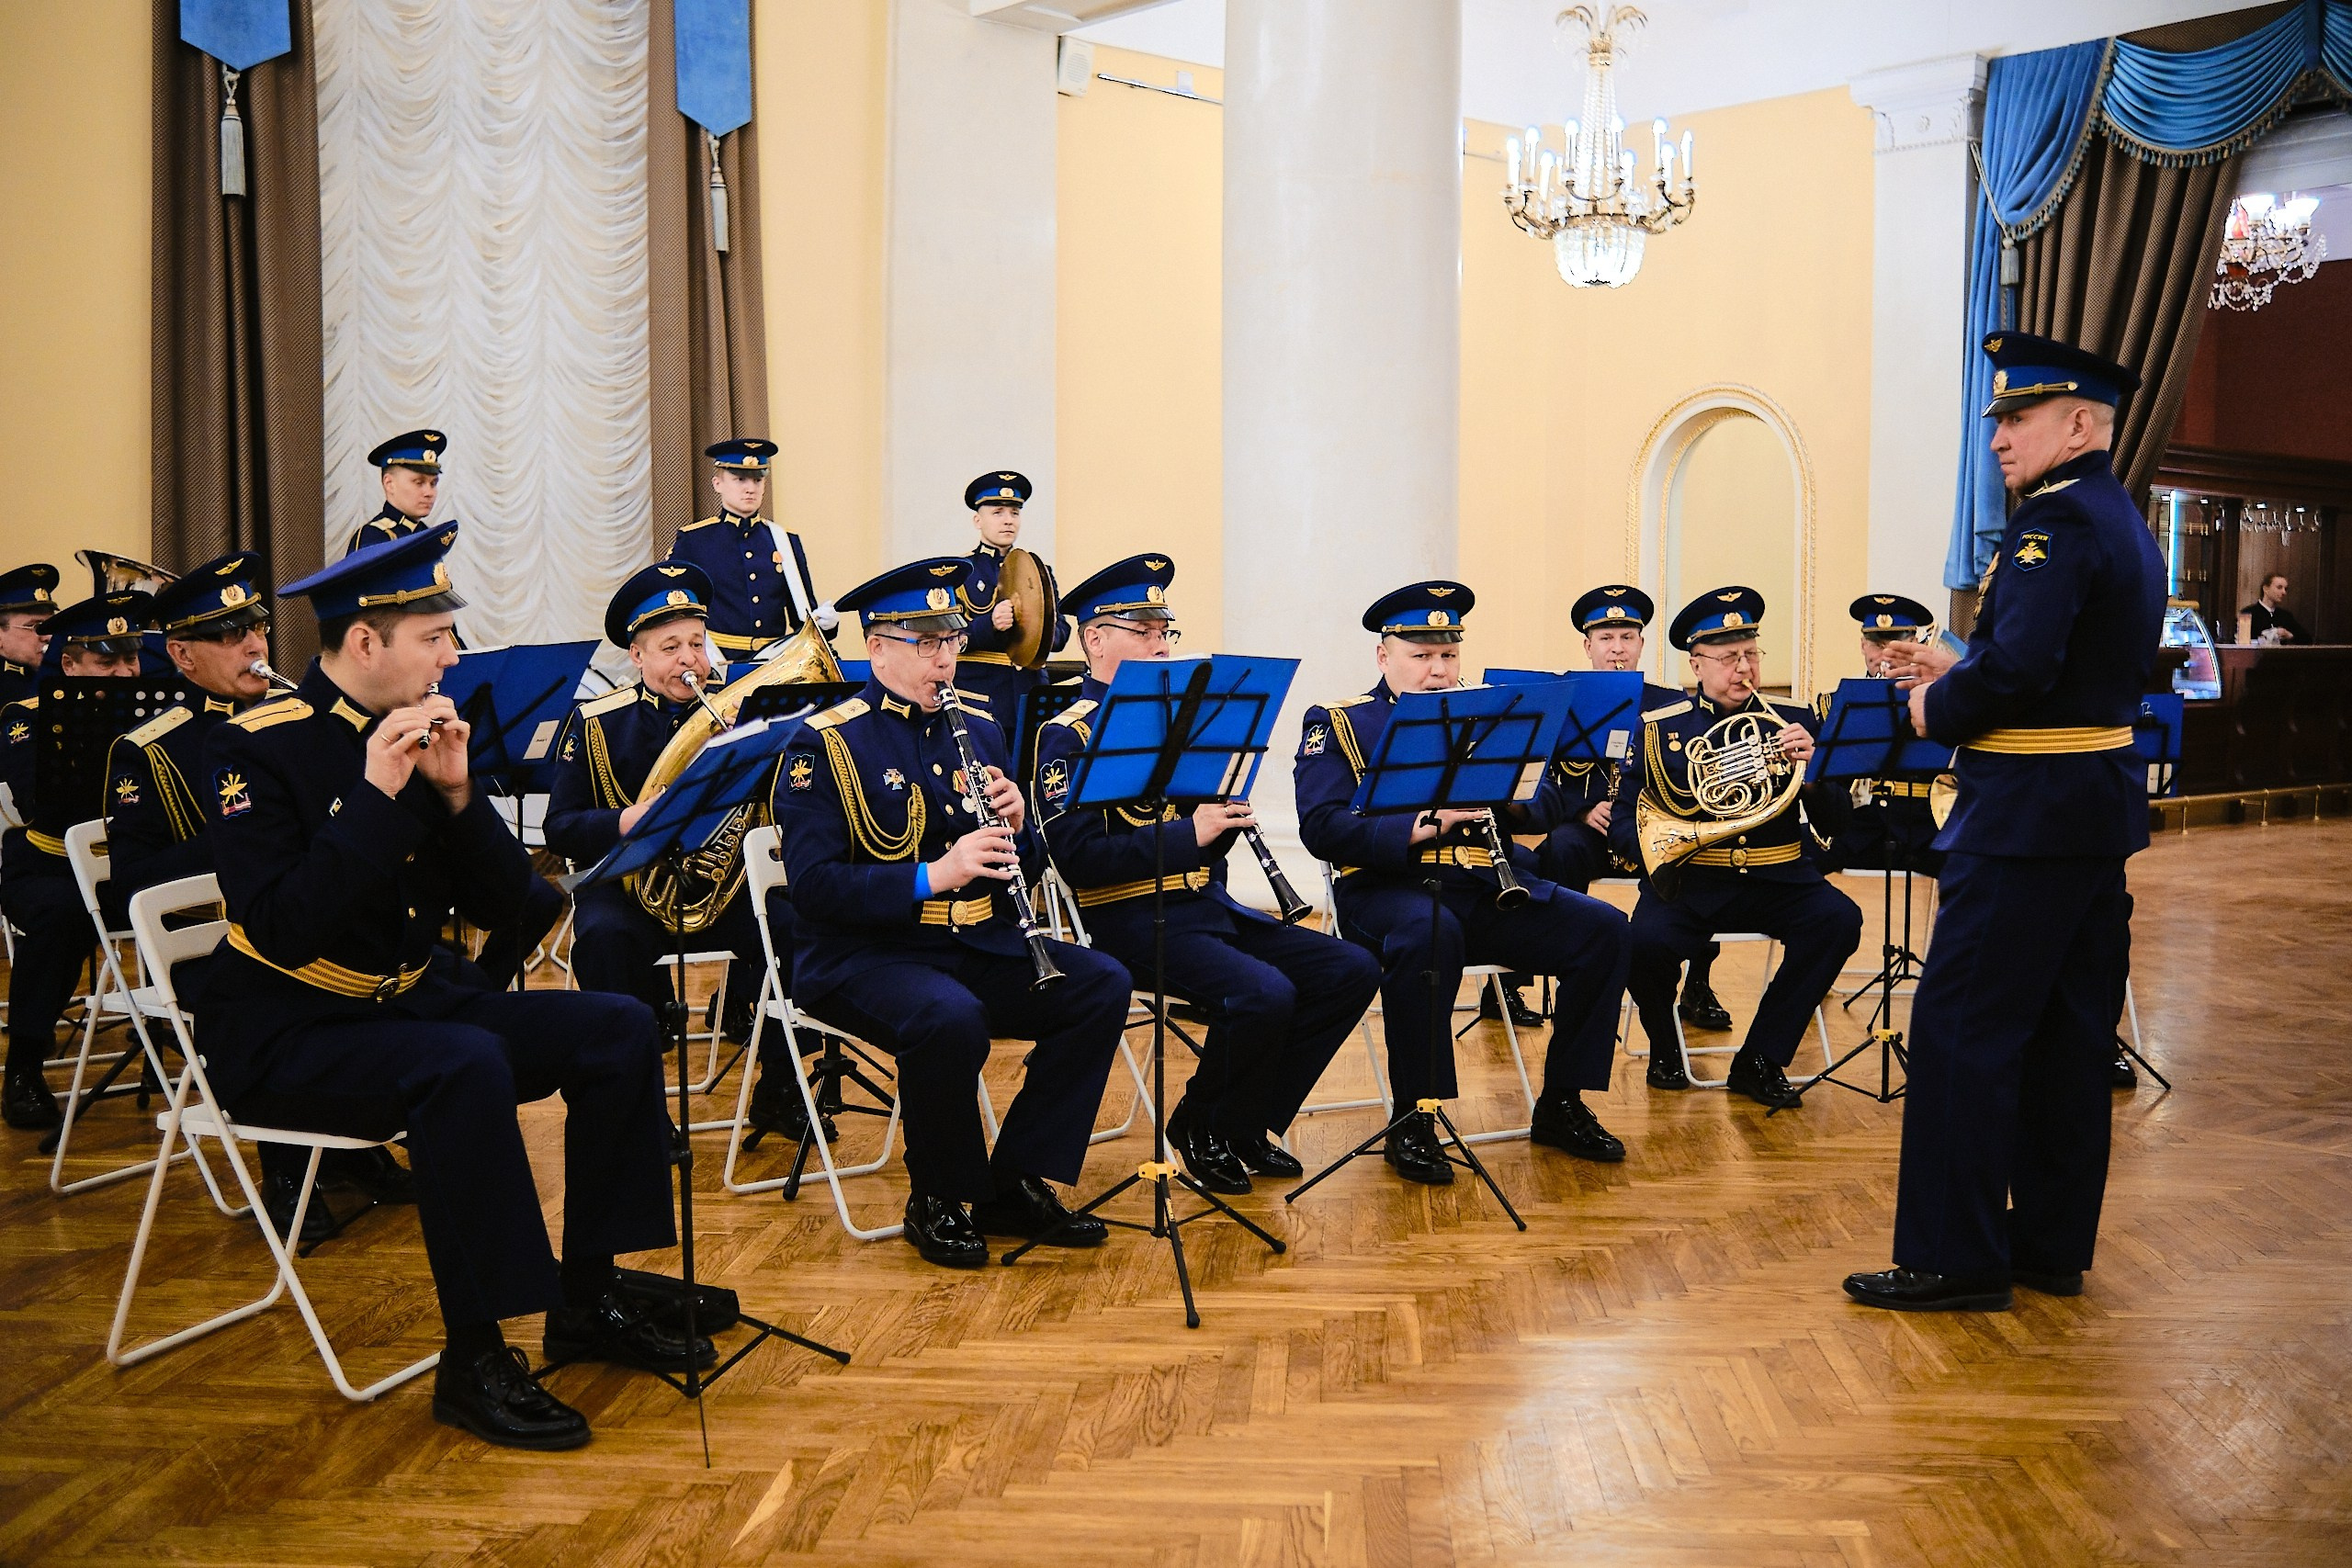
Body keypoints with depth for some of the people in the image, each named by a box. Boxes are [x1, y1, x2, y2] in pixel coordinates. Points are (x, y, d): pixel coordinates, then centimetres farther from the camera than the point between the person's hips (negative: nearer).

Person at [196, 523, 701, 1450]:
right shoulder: (256, 748, -15)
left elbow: (501, 905, 2)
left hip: (410, 1003, 7)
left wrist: (456, 790, -13)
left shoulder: (417, 734, 4)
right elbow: (284, 932, -27)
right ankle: (473, 1362, -22)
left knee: (618, 1031, -6)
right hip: (280, 1037, -7)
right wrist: (376, 794, -27)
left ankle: (586, 1302, 2)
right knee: (464, 1066, -35)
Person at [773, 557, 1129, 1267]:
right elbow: (812, 885, -17)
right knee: (951, 1019, -36)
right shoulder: (824, 744, -7)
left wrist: (1015, 830, -8)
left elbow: (1020, 868, 15)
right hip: (864, 955, -6)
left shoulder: (978, 732, 13)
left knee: (1103, 986, -15)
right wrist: (932, 876, -27)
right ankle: (940, 1202, -8)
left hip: (979, 944, 6)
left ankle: (1017, 1182, -3)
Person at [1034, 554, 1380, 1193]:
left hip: (1211, 903, 8)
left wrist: (1228, 811, -7)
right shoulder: (1067, 736, -8)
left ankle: (1248, 1123, 6)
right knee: (1264, 994, -30)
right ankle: (1201, 1130, -2)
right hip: (1134, 917, -8)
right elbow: (1079, 859, -19)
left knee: (1352, 971, -5)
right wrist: (1188, 833, -24)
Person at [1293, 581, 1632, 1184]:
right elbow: (1322, 829, -11)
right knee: (1428, 937, -39)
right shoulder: (1336, 724, 5)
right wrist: (1422, 824, -22)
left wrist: (1506, 794, -10)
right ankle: (1414, 1123, -24)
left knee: (1602, 930, -14)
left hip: (1487, 888, 5)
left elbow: (1545, 807, 13)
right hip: (1390, 888, -5)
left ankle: (1562, 1106, 0)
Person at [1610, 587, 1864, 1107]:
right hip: (1689, 879, -2)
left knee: (1838, 919, -26)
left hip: (1777, 878, 2)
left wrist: (1810, 762, -18)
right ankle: (1666, 1052, 4)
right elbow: (1625, 821, 3)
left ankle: (1760, 1061, -10)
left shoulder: (1792, 719, 8)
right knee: (1646, 942, -31)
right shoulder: (1659, 728, 5)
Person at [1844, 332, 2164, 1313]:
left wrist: (1938, 711, -10)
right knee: (2067, 1032, 13)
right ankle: (2053, 1246, 23)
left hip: (2028, 814, -10)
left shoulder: (2056, 522, -16)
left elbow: (2019, 666, -28)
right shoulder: (2124, 523, 15)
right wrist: (1960, 675, 9)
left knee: (1964, 1029, -3)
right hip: (2102, 805, 10)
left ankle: (1955, 1259, 3)